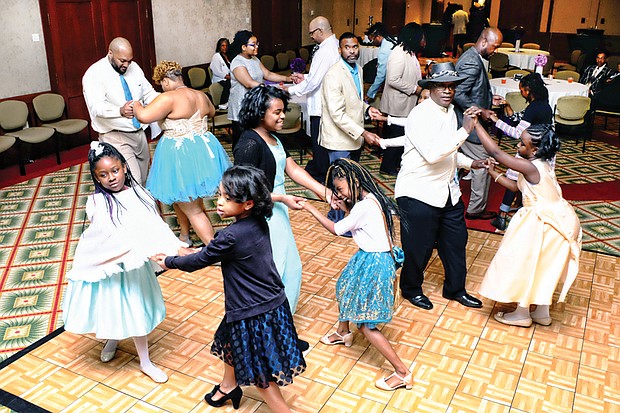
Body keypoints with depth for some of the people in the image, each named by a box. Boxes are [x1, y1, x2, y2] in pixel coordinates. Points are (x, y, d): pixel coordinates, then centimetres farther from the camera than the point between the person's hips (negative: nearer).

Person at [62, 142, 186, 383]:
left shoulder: (139, 194, -7)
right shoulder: (96, 203, -18)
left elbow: (155, 225, -7)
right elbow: (113, 236, -27)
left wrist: (175, 248, -17)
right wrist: (147, 251, -36)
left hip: (133, 266, 2)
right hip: (106, 266, -2)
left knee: (136, 311, 15)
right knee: (108, 307, 18)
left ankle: (145, 362, 32)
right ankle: (111, 339, 54)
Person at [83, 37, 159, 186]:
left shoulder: (133, 67, 6)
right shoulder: (94, 74, -14)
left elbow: (148, 93, 12)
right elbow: (97, 107, -26)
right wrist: (120, 111, -47)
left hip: (139, 133, 7)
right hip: (116, 137, -7)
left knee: (144, 179, 16)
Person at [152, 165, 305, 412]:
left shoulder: (230, 237, -27)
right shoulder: (259, 222, -4)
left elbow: (199, 260, -11)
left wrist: (168, 262, 5)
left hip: (253, 313, -9)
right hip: (274, 303, 9)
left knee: (261, 377, 8)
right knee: (229, 341, 33)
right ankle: (228, 387, 58)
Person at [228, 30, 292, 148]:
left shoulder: (255, 59, 12)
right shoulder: (237, 63, -16)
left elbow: (268, 74, 8)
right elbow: (249, 83, -26)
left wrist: (288, 78, -6)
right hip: (242, 109, -8)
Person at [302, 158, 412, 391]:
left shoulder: (364, 207, -25)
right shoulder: (370, 199, 2)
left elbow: (336, 230, -14)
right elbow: (354, 221, 12)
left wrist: (310, 208, -8)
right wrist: (345, 208, -3)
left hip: (373, 263, -10)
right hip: (370, 258, 10)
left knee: (365, 324, -3)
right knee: (345, 289, 31)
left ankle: (402, 373, 4)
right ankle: (343, 333, 58)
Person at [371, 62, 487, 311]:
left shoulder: (450, 111, 10)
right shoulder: (421, 115, -18)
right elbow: (433, 154, -31)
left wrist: (470, 163, 7)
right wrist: (464, 131, -29)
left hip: (447, 191, 9)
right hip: (419, 192, -8)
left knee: (456, 241, 16)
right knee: (418, 246, 5)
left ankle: (455, 289, 36)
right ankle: (411, 289, 30)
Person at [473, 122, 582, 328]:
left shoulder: (530, 167, -25)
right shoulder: (541, 164, 3)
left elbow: (495, 152, -27)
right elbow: (516, 186, 11)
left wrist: (476, 124, -22)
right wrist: (493, 173, 8)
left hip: (545, 224, -10)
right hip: (556, 220, 10)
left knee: (523, 263, 6)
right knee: (542, 266, 21)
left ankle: (522, 314, 20)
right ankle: (542, 313, 33)